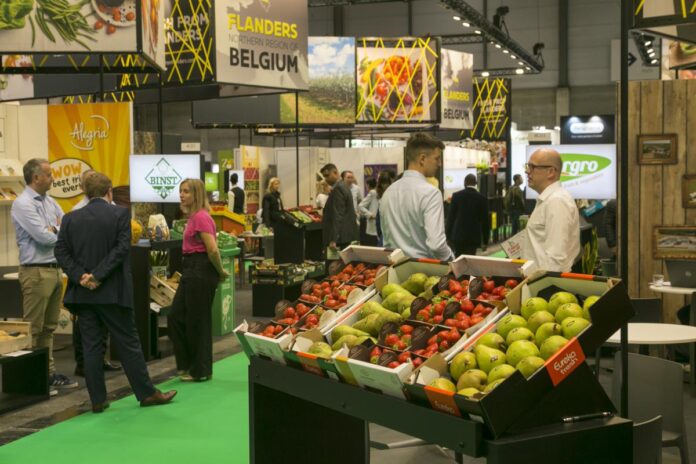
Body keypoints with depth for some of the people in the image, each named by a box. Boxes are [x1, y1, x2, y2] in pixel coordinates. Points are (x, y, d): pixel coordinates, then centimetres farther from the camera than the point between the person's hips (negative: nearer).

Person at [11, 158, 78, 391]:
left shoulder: (50, 202, 13)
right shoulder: (23, 204, -13)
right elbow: (45, 237, -19)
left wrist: (54, 229, -10)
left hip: (55, 269, 8)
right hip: (36, 272, -8)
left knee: (49, 327, 13)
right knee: (33, 328, -4)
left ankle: (49, 373, 19)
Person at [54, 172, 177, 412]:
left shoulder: (70, 218, 4)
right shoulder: (120, 214, -5)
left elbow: (61, 251, -1)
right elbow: (122, 248, -14)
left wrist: (80, 276, -8)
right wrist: (98, 276, -14)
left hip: (83, 293, 3)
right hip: (112, 292, -3)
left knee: (91, 345, 7)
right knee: (128, 343, 5)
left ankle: (97, 399, 10)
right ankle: (146, 393, 12)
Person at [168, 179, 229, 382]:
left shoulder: (201, 217, -17)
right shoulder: (192, 216, 14)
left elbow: (213, 250, -22)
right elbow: (210, 248, 21)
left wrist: (220, 272, -9)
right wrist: (219, 272, 18)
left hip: (200, 271, -10)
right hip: (190, 271, 10)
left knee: (197, 321, 0)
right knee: (176, 317, 12)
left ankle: (201, 371, 12)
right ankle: (187, 364, 22)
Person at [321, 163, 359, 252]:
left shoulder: (338, 189, -15)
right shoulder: (343, 185, 15)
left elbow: (338, 215, -22)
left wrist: (333, 240, -25)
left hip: (341, 237, -10)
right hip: (346, 234, 10)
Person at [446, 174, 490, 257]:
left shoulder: (456, 196, -2)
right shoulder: (482, 198, -2)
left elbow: (451, 217, 0)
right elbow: (485, 220, 0)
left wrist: (448, 235, 7)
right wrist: (485, 241, 7)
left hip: (458, 235, 0)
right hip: (473, 237, 0)